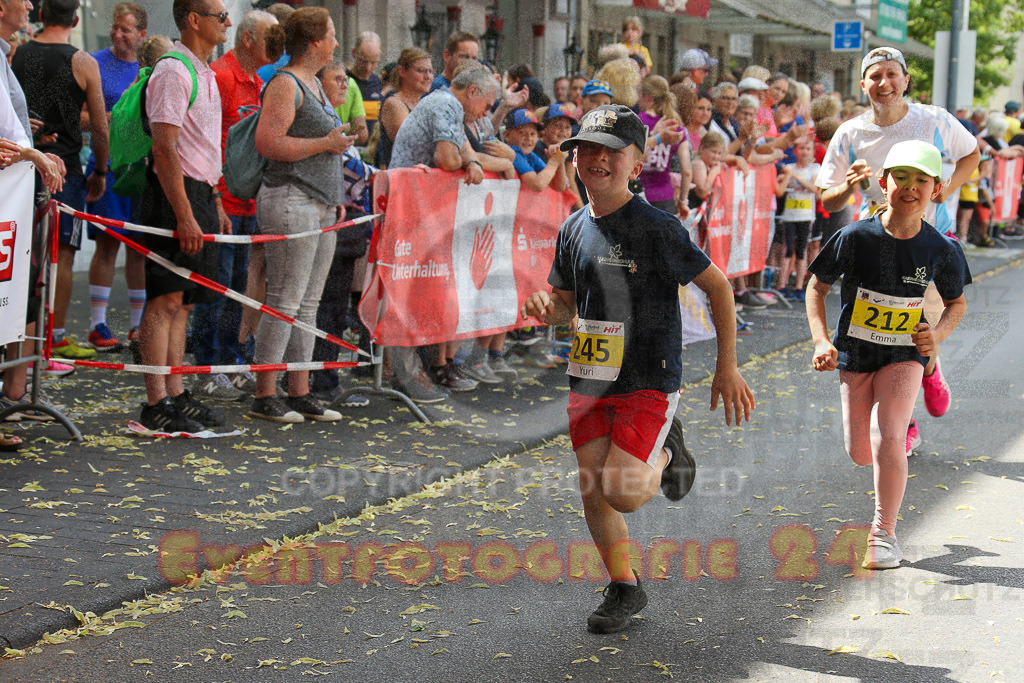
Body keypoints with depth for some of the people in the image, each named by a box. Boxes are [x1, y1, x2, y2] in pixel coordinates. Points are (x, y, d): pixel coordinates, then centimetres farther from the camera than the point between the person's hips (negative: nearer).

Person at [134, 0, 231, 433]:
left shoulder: (205, 73, 17)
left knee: (183, 303, 11)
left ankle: (176, 394, 16)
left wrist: (214, 205, 20)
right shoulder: (173, 72, -13)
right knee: (166, 300, -7)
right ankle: (156, 405, -5)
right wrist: (185, 216, -22)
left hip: (200, 193, 9)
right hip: (175, 193, -9)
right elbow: (165, 149, -19)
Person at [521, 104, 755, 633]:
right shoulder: (573, 230, 6)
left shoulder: (658, 228, -12)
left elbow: (718, 287, -7)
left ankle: (665, 453, 17)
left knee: (622, 492, -16)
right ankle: (624, 588, 23)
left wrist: (727, 368, -8)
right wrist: (546, 307, -8)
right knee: (593, 490, 5)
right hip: (588, 379, 6)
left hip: (649, 380, -6)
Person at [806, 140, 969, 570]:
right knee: (860, 453, 7)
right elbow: (817, 287, -3)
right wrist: (821, 341, -14)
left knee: (889, 441, -17)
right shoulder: (856, 237, -15)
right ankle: (901, 429, 44)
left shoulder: (941, 251, -11)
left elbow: (957, 303, 7)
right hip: (855, 353, 1)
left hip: (905, 353, -1)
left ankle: (884, 534, -2)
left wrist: (939, 333, -13)